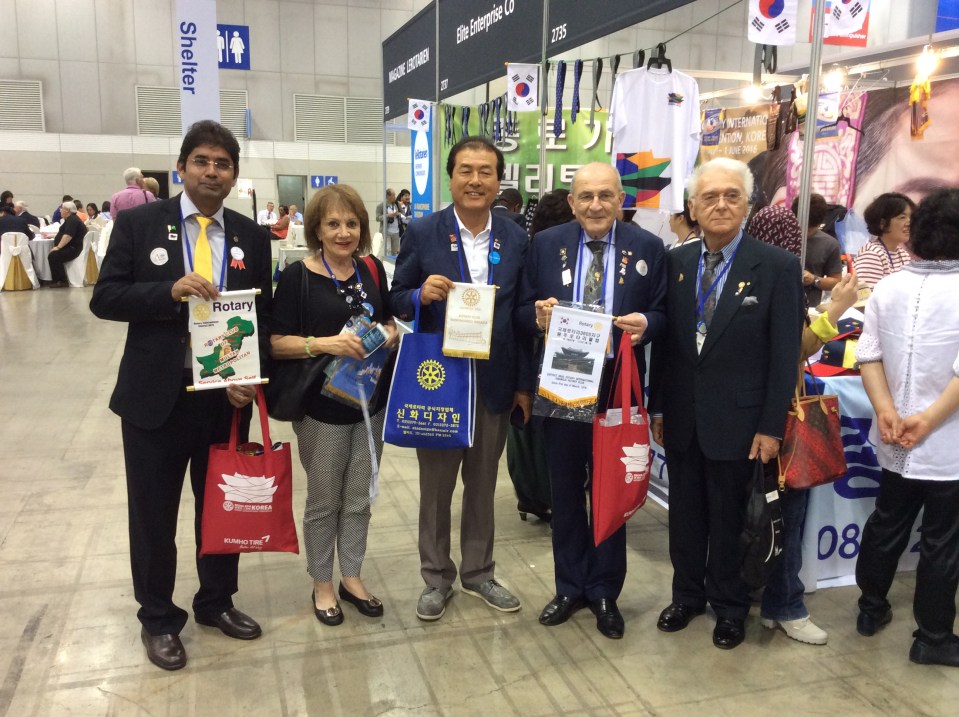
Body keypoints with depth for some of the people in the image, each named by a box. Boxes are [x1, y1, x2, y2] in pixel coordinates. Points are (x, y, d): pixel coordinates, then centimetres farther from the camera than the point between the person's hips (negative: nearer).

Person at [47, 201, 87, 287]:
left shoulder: (72, 220, -14)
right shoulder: (70, 219, 22)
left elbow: (68, 236, -26)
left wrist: (58, 247, -26)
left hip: (73, 249, -11)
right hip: (69, 248, 11)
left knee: (53, 255, -27)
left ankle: (62, 281, -22)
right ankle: (57, 280, 1)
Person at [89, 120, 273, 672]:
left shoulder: (252, 237, 4)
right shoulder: (138, 224, -3)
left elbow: (264, 314, 5)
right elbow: (105, 298, -7)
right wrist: (171, 290, -22)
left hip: (227, 396, 2)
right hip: (155, 396, -2)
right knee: (154, 513, 10)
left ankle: (217, 602, 37)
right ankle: (158, 617, 30)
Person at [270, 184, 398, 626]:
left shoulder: (372, 270, 4)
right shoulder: (297, 276, -10)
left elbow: (389, 323, 14)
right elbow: (277, 343, -11)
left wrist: (388, 335, -8)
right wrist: (325, 343, -26)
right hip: (322, 405, -4)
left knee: (359, 498, 15)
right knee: (324, 501, 10)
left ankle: (351, 577, 32)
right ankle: (322, 585, 28)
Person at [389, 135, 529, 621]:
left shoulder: (516, 239, 1)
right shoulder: (422, 234, -5)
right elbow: (396, 303, -2)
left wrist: (525, 383, 3)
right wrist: (421, 293, -25)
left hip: (495, 382, 2)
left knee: (483, 483, 16)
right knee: (435, 485, 12)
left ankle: (478, 573, 33)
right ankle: (436, 578, 29)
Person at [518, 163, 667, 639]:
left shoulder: (648, 248, -2)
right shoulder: (546, 244, 1)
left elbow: (662, 314, 0)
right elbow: (522, 310, 2)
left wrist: (646, 325, -22)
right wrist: (537, 315, -20)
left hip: (617, 389, -1)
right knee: (565, 491, 13)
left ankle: (605, 593, 29)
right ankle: (570, 587, 31)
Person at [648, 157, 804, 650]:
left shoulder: (778, 267, -8)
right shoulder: (676, 262, 3)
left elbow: (785, 353, -8)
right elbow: (663, 340, 7)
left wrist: (771, 427, -10)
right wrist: (656, 407, 6)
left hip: (737, 420, -3)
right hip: (682, 418, 4)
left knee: (730, 519, 10)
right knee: (685, 514, 15)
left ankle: (730, 606, 31)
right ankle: (687, 595, 35)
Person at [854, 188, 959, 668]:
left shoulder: (888, 288, 1)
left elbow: (869, 355, -3)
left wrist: (885, 410, -9)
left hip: (894, 441, 5)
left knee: (886, 524, 20)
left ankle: (871, 608, 35)